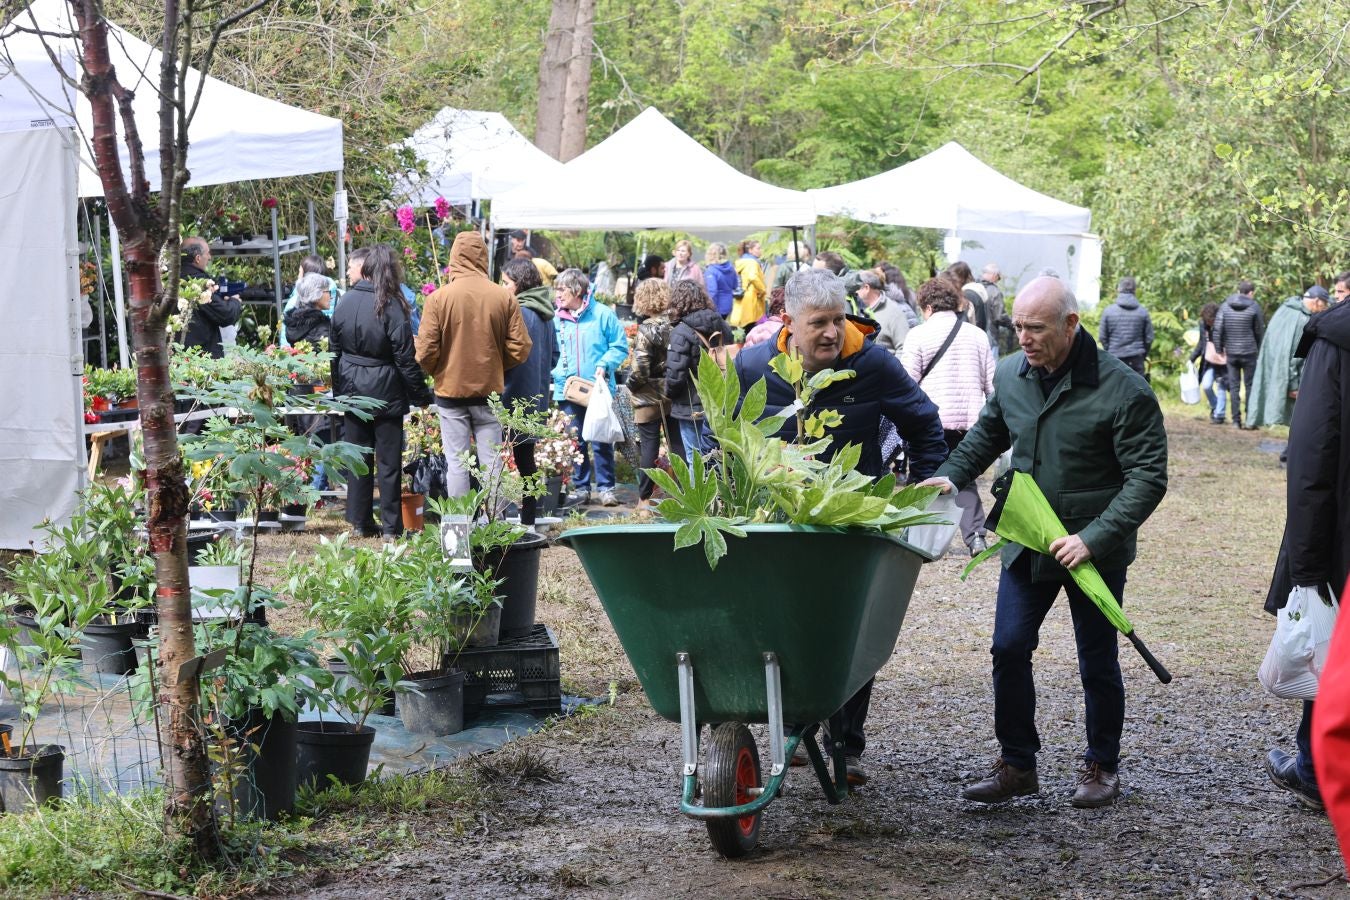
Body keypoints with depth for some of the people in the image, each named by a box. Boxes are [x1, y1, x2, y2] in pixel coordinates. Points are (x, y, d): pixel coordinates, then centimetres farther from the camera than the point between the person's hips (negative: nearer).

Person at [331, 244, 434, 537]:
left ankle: (360, 522, 17)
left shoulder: (346, 301, 0)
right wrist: (422, 396, -6)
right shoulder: (391, 306, -15)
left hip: (352, 388, 4)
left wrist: (338, 389, 17)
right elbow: (405, 358, -14)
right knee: (389, 460, 3)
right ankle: (391, 526, 7)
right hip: (385, 390, -4)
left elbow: (335, 348, 8)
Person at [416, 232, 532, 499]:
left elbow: (426, 351, -10)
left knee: (456, 462, 5)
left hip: (450, 389, -1)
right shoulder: (505, 298, -6)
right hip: (490, 389, 1)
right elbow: (520, 348, -3)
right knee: (491, 461, 7)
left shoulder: (438, 298, -10)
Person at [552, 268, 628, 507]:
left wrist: (604, 365, -16)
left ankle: (606, 487, 9)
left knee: (601, 441, 0)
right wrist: (557, 373, -1)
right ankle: (581, 487, 15)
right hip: (567, 391, 4)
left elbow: (620, 347, -2)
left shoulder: (603, 314, -4)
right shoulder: (557, 319, 7)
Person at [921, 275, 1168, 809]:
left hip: (1095, 551, -5)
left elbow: (1148, 478, -18)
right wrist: (952, 475, 6)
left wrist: (1093, 538, -24)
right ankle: (1016, 765, 15)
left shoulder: (1123, 390, -18)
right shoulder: (1011, 375, 0)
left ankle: (1102, 767, 25)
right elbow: (988, 432, 21)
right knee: (1009, 650, 2)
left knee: (1097, 664, 7)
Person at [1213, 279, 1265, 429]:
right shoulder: (1254, 307, -5)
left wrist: (1219, 349, 5)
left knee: (1234, 386, 7)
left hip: (1231, 353, 2)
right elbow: (1259, 332, 0)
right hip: (1249, 352, -2)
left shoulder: (1225, 306, 0)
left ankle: (1236, 420, 5)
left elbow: (1217, 329, -3)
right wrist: (1259, 350, 12)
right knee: (1250, 385, 6)